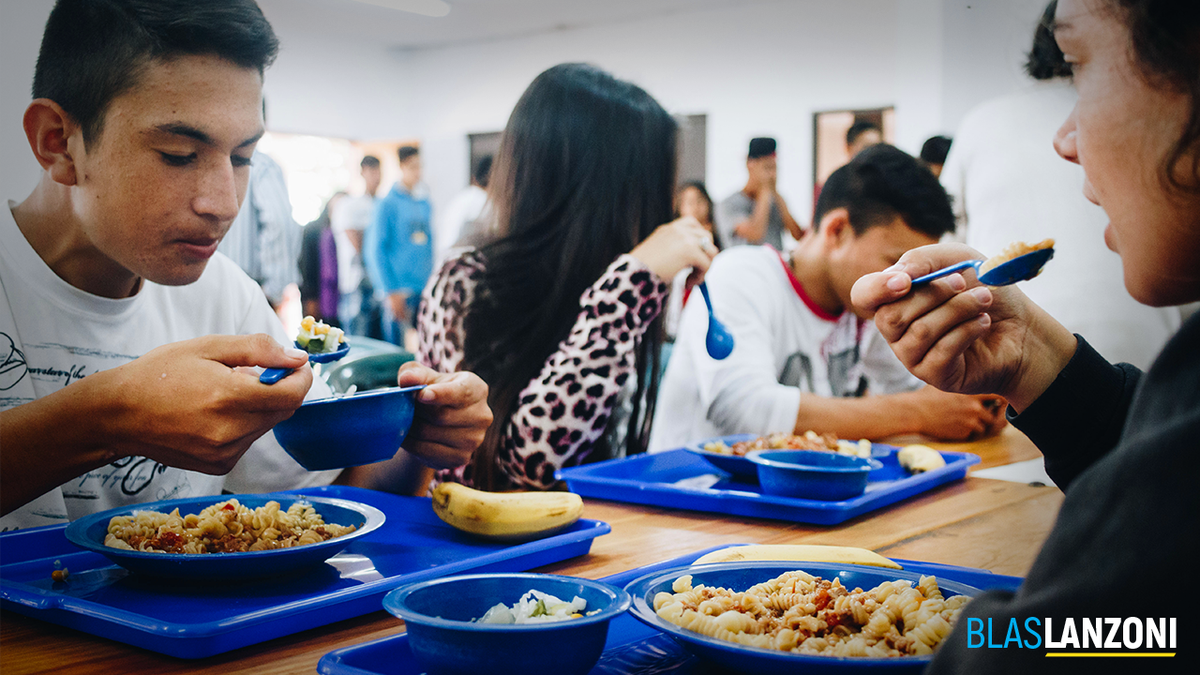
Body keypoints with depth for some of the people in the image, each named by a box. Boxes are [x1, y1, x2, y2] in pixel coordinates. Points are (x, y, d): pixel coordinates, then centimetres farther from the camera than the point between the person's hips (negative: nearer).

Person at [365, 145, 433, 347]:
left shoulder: (424, 203, 13)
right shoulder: (388, 203, -5)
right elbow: (376, 250, -8)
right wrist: (391, 292, -13)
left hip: (425, 289, 6)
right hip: (399, 290, -6)